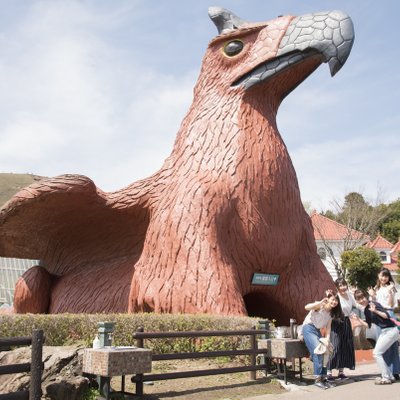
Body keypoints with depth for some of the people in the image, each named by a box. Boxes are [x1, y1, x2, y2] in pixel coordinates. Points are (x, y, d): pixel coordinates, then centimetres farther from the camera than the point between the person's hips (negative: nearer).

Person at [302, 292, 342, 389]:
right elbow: (307, 307, -33)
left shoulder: (331, 313, 8)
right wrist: (320, 302, -44)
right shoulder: (320, 306, -14)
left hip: (317, 331, 8)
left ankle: (323, 378, 8)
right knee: (318, 351, -19)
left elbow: (328, 327, 1)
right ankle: (318, 379, -14)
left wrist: (327, 339, -14)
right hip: (308, 328, -8)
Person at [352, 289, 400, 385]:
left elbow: (387, 316, -23)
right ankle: (390, 376, 20)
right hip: (383, 332, 9)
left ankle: (386, 378, 2)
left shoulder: (374, 304, -15)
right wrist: (358, 319, 5)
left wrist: (375, 311, -36)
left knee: (376, 353, -7)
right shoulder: (366, 310, 10)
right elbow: (368, 325, 16)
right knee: (377, 353, 12)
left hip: (391, 330, -9)